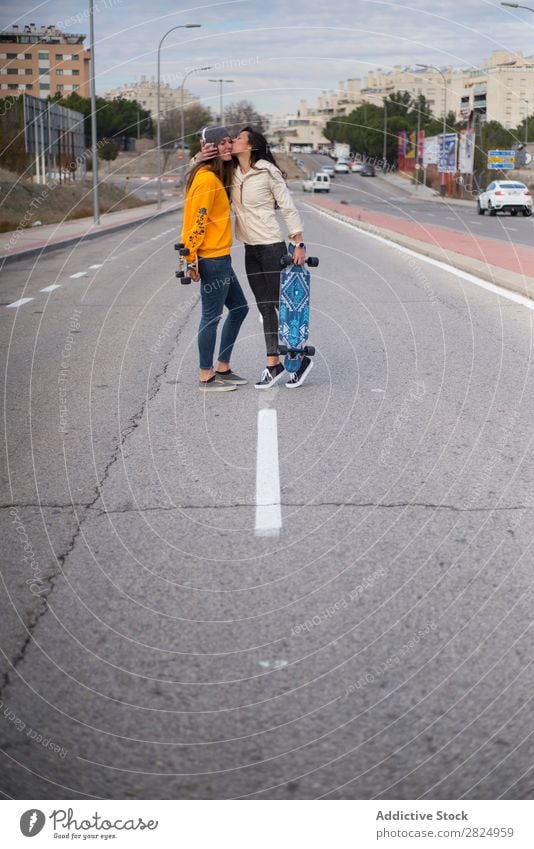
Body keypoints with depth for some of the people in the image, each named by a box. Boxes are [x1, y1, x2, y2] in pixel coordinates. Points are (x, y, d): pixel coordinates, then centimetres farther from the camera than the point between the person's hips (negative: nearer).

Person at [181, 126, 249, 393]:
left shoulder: (217, 177, 15)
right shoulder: (206, 178, -16)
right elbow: (197, 220, -20)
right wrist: (192, 258, -21)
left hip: (220, 257, 10)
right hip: (211, 258, -10)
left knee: (239, 307, 17)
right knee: (212, 315, -2)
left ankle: (222, 368, 25)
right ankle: (206, 377, 7)